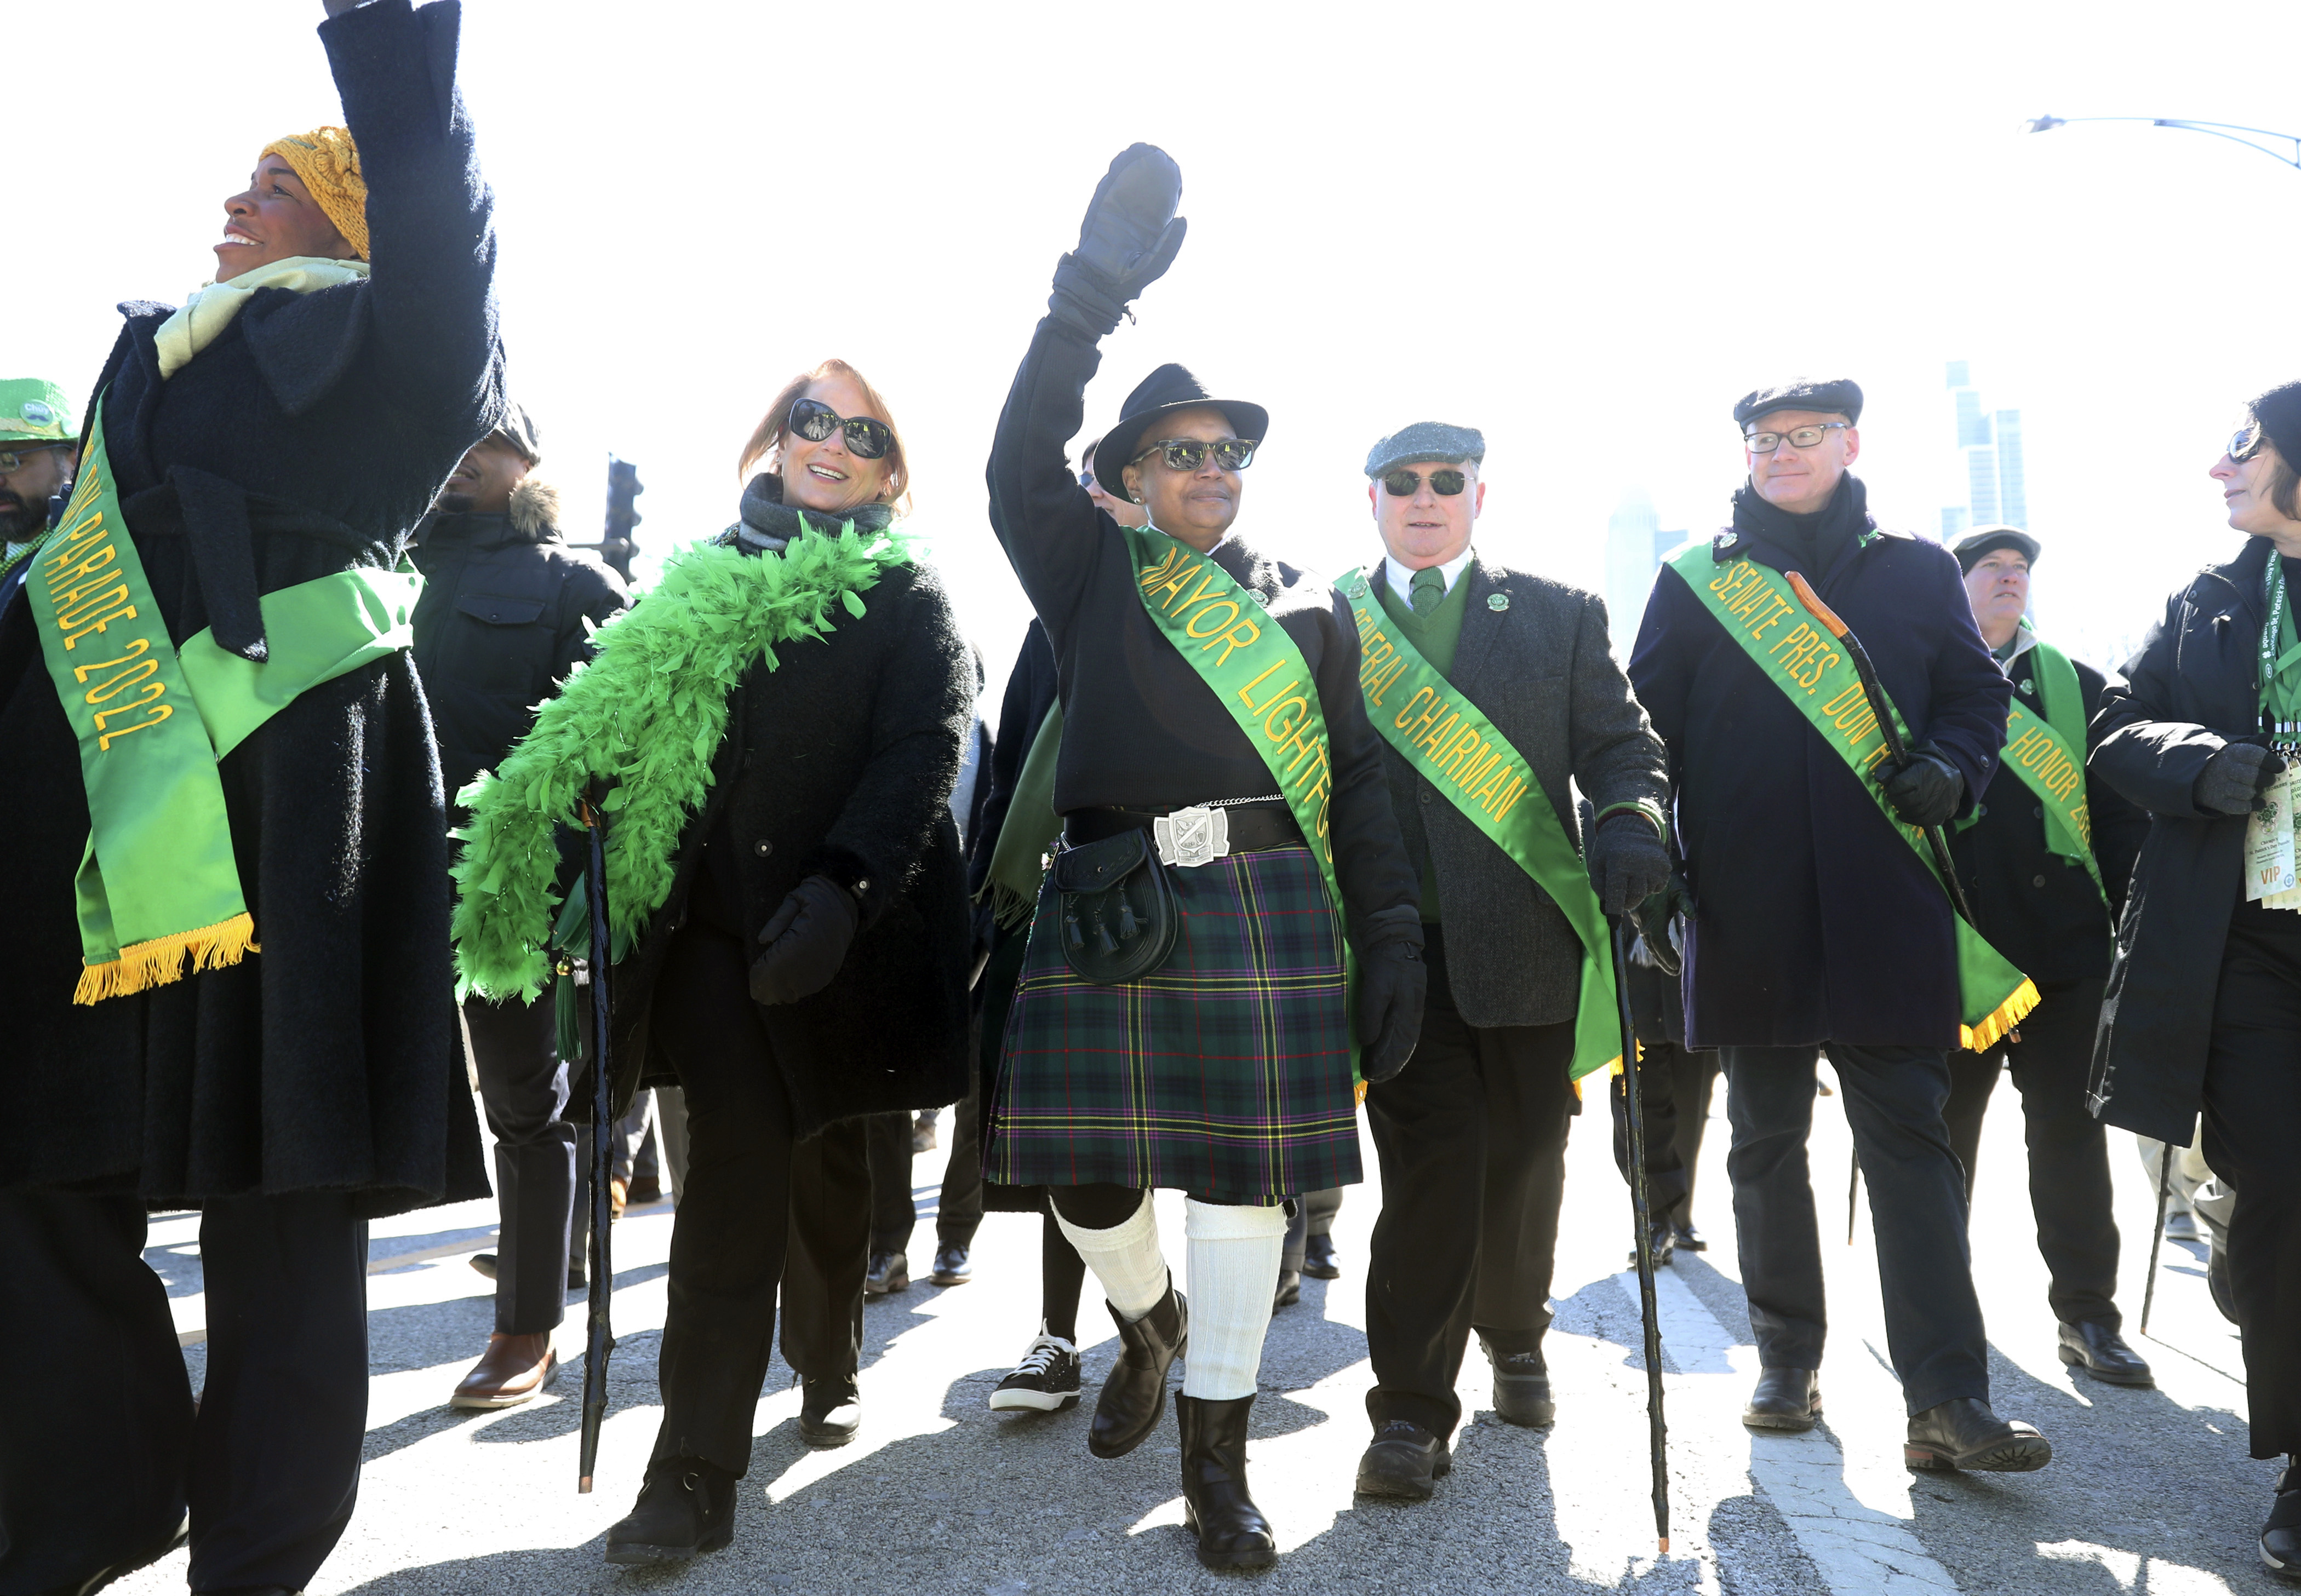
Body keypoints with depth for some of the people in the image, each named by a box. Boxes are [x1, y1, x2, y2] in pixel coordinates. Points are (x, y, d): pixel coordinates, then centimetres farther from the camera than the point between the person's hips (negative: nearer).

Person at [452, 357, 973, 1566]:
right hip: (707, 922, 1)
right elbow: (614, 729, 13)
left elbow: (919, 756, -12)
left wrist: (841, 885, -26)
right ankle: (696, 1474, 1)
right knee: (737, 1171, -7)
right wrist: (565, 858, -2)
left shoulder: (906, 598, 1)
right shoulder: (702, 585, 13)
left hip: (832, 933, -1)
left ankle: (827, 1366, 41)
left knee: (823, 1162, 15)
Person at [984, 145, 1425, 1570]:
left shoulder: (1310, 601, 15)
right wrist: (1096, 286, -10)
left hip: (1264, 907, 1)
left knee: (1242, 1171, 1)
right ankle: (1149, 1318, 37)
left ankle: (1218, 1465, 17)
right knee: (1088, 1168, 1)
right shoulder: (1092, 574, 12)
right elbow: (1022, 461, -5)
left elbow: (1358, 776, 11)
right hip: (1106, 905, 0)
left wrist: (1393, 935, 2)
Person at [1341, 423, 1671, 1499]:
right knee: (1429, 1163, -5)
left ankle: (1514, 1340, 37)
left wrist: (1627, 823, -15)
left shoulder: (1559, 615, 11)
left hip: (1529, 937, 1)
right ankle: (1412, 1411, 5)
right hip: (1399, 944, -1)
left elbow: (1619, 743, 7)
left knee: (1523, 1158, 11)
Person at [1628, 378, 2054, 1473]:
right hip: (1747, 910, 1)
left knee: (1910, 1138, -3)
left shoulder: (1917, 571, 12)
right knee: (1766, 1143, 10)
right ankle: (1787, 1362, 24)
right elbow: (1644, 725, 7)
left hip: (1886, 904, 0)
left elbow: (1978, 690, 14)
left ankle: (1947, 1402, 0)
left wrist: (1949, 766, -8)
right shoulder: (1695, 581, 9)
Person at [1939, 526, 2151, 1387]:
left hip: (2064, 940, 1)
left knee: (2070, 1128, 3)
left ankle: (2086, 1312, 11)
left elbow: (2120, 811, 9)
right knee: (1945, 1123, 8)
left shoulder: (2076, 685, 13)